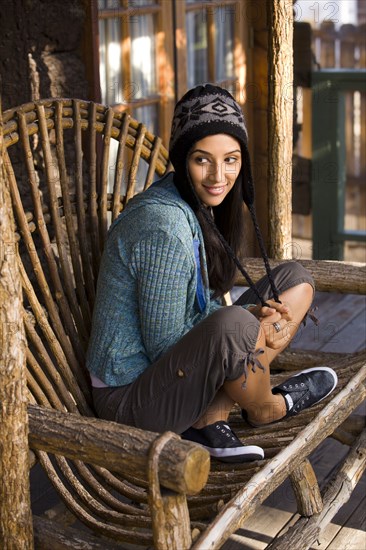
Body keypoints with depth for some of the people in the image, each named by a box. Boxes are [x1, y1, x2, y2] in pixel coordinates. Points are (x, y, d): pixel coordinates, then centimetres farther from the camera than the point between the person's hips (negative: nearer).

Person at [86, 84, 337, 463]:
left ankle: (208, 419, -4)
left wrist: (254, 314, -8)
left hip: (177, 368, 10)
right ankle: (265, 409, 0)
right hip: (130, 398, -9)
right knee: (235, 326, -38)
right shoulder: (164, 227, -25)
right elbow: (163, 347, -20)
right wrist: (249, 320, -14)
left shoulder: (202, 205, 3)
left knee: (296, 280, 8)